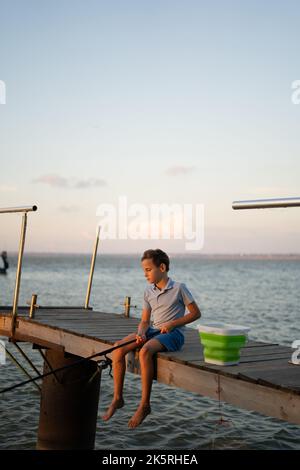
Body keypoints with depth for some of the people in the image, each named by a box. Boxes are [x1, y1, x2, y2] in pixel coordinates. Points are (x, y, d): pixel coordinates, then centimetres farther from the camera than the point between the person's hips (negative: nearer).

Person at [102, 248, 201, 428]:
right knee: (119, 347, -19)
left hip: (174, 334, -6)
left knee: (145, 350, -36)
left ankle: (145, 405, -25)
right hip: (153, 331, 6)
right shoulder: (149, 292, 12)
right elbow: (145, 321, 13)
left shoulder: (179, 288, -4)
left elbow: (196, 313, -1)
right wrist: (140, 333, -10)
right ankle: (118, 398, -8)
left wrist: (172, 324, -12)